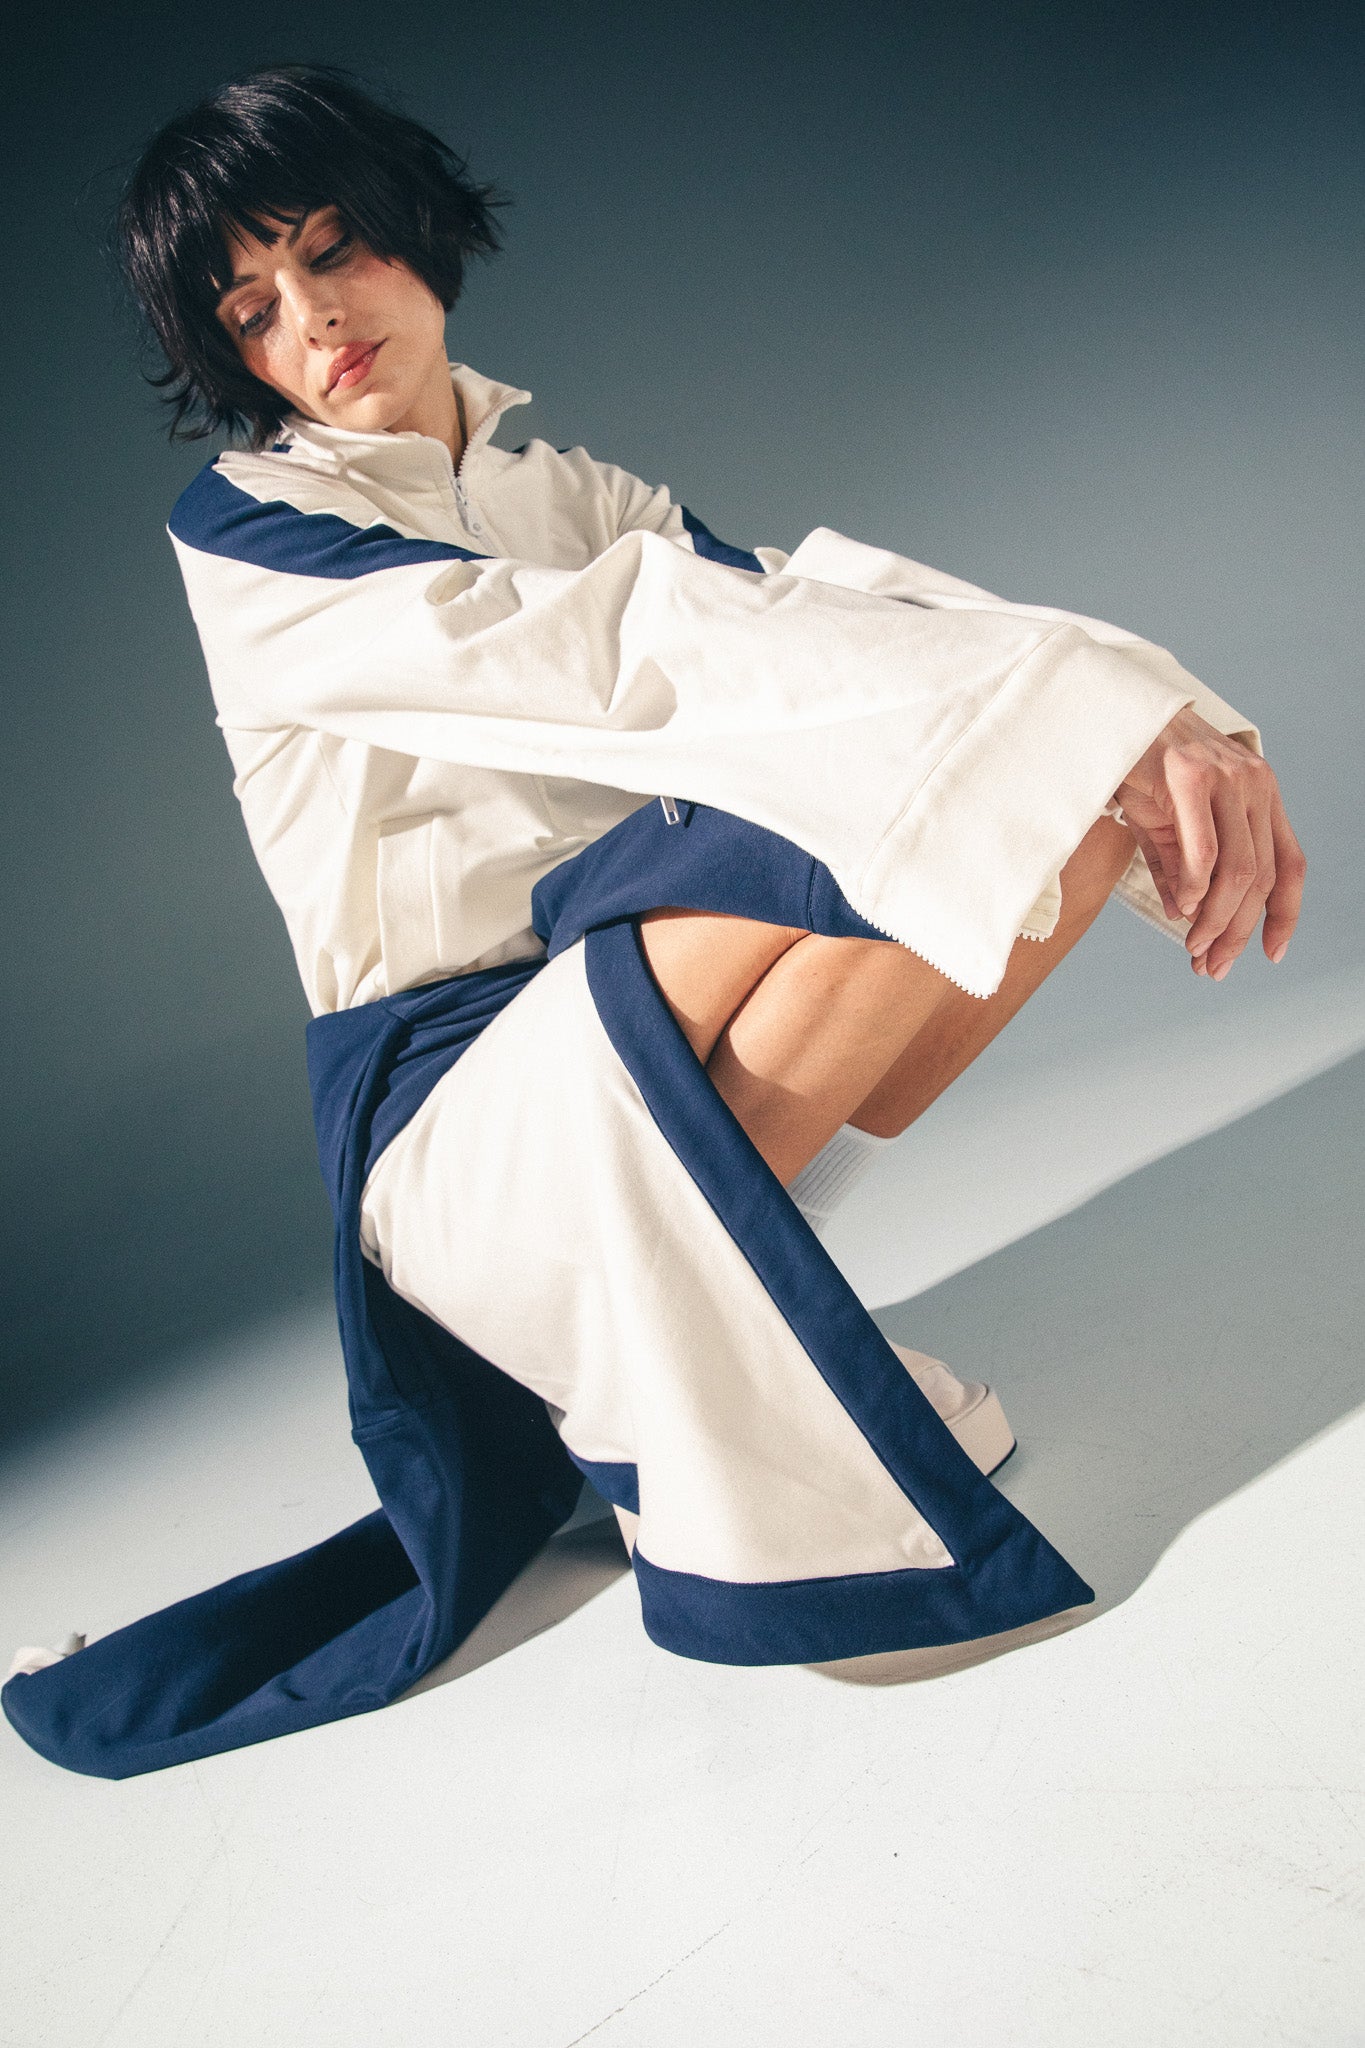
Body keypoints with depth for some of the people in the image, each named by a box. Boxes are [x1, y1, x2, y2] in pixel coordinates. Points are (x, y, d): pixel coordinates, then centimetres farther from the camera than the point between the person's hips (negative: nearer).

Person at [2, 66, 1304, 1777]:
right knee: (788, 812, -31)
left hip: (666, 1066, 6)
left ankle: (679, 1277, -10)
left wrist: (1155, 707, -23)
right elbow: (609, 644, -19)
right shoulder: (246, 532, -2)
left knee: (1053, 792, -13)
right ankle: (692, 1467, -15)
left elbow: (806, 604, -4)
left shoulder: (583, 495, 15)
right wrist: (1064, 699, -29)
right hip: (455, 1108, -5)